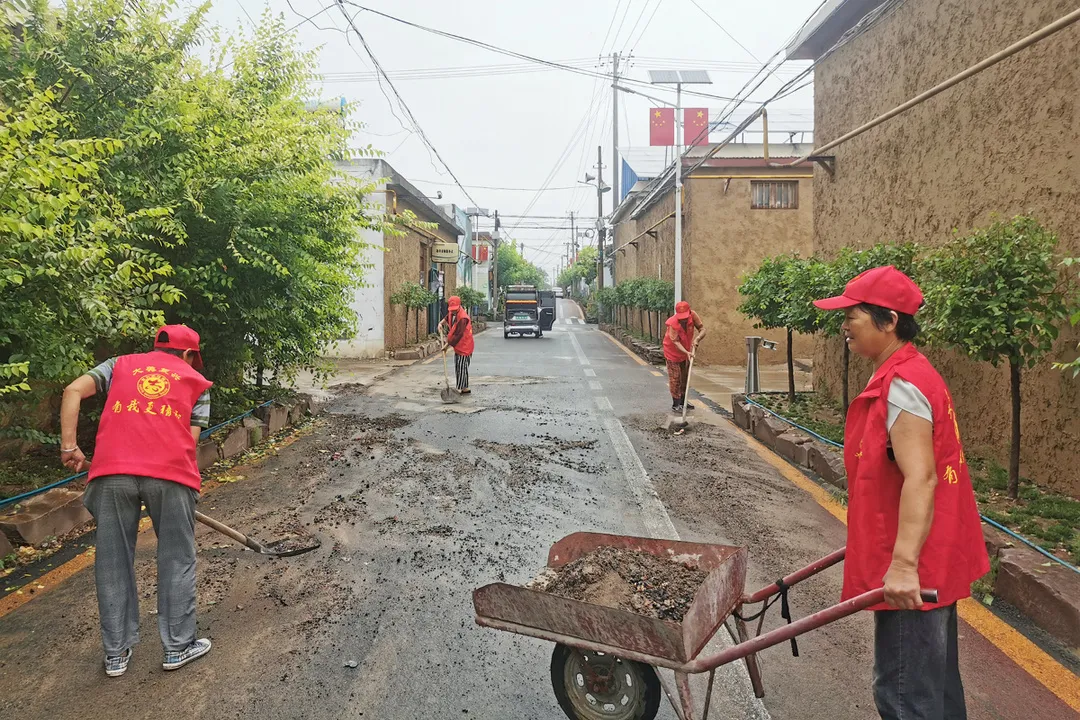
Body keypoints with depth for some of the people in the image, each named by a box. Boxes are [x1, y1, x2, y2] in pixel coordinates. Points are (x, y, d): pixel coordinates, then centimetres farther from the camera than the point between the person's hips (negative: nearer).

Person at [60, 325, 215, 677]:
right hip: (171, 474, -1)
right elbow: (190, 438, 10)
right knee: (176, 560, 12)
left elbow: (73, 390, 8)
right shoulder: (196, 382, 20)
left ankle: (116, 653, 23)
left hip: (112, 470, 2)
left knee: (113, 563, 13)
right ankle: (178, 646, 20)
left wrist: (69, 446, 7)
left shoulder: (120, 364, 24)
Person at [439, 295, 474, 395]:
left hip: (464, 346, -10)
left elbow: (458, 335, -26)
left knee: (461, 368, -5)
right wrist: (441, 323, 6)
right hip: (458, 346, 10)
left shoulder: (462, 318, -26)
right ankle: (465, 388, 23)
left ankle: (459, 388, 1)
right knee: (458, 368, 15)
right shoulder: (452, 313, 2)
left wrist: (448, 345, -19)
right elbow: (447, 317, 27)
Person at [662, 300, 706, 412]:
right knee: (675, 378, -6)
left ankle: (683, 402, 27)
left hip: (686, 350, 6)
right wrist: (686, 352, -51)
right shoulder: (673, 323, -33)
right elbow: (676, 342, -36)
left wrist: (697, 339, -37)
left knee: (685, 377, 14)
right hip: (673, 351, -6)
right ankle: (675, 404, 0)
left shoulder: (693, 315, -20)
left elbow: (702, 329, -17)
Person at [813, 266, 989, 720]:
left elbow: (920, 478, -29)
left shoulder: (901, 386, -21)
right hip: (934, 562, 11)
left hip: (912, 572, -11)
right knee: (934, 682, 23)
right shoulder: (905, 374, 11)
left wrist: (903, 564, -32)